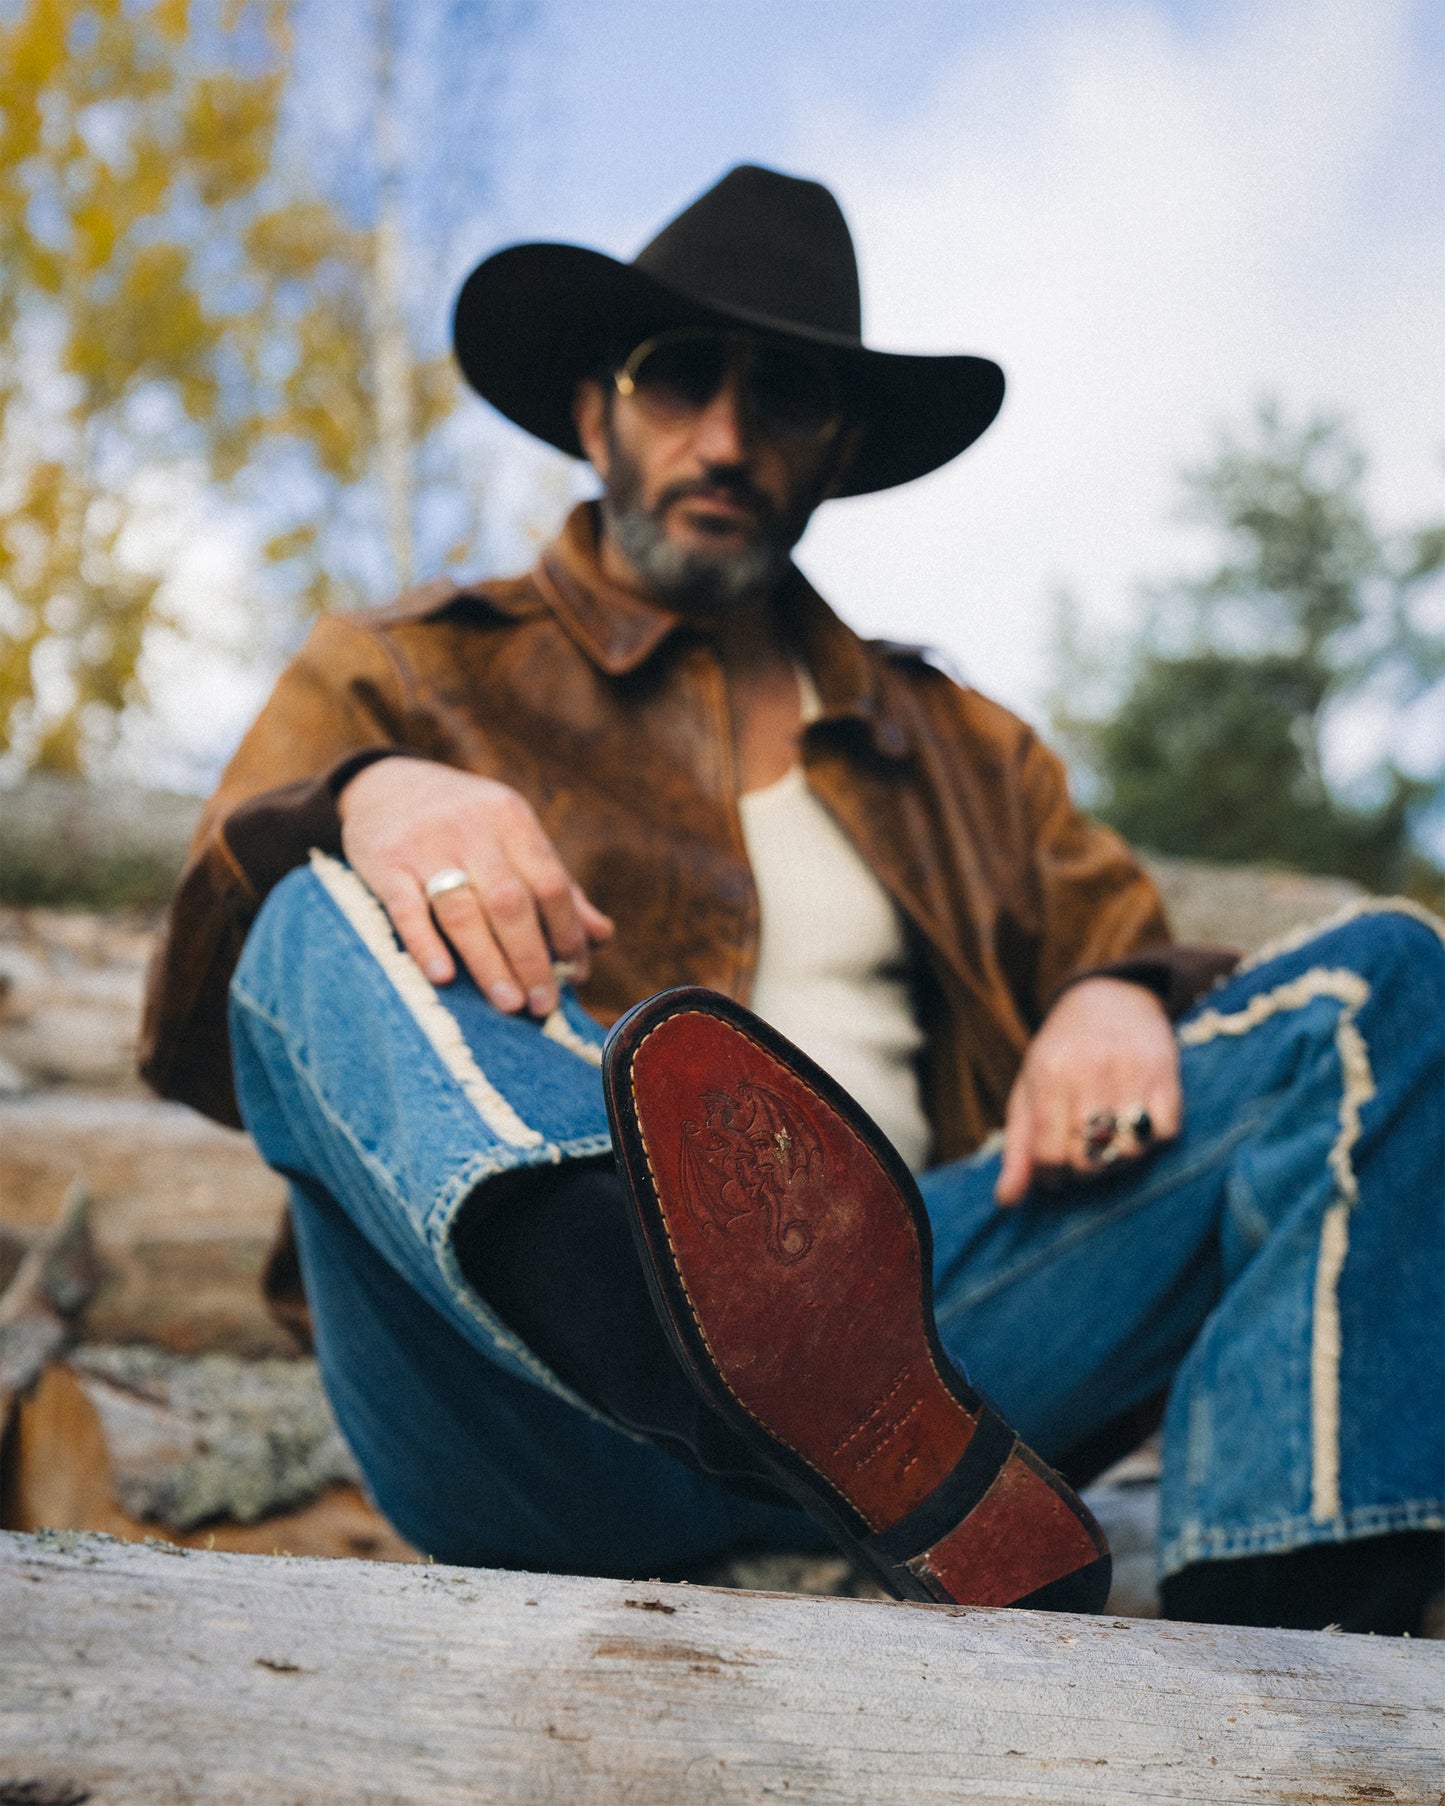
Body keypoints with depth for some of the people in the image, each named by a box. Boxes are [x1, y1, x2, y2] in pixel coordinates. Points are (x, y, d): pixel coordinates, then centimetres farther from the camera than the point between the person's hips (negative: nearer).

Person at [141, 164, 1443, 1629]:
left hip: (904, 1327, 3)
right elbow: (194, 1026, 2)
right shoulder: (400, 679, 16)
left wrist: (1123, 999, -6)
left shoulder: (958, 748, 26)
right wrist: (361, 802, -21)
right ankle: (895, 1465, -55)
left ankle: (1280, 1624, -32)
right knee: (333, 926, -27)